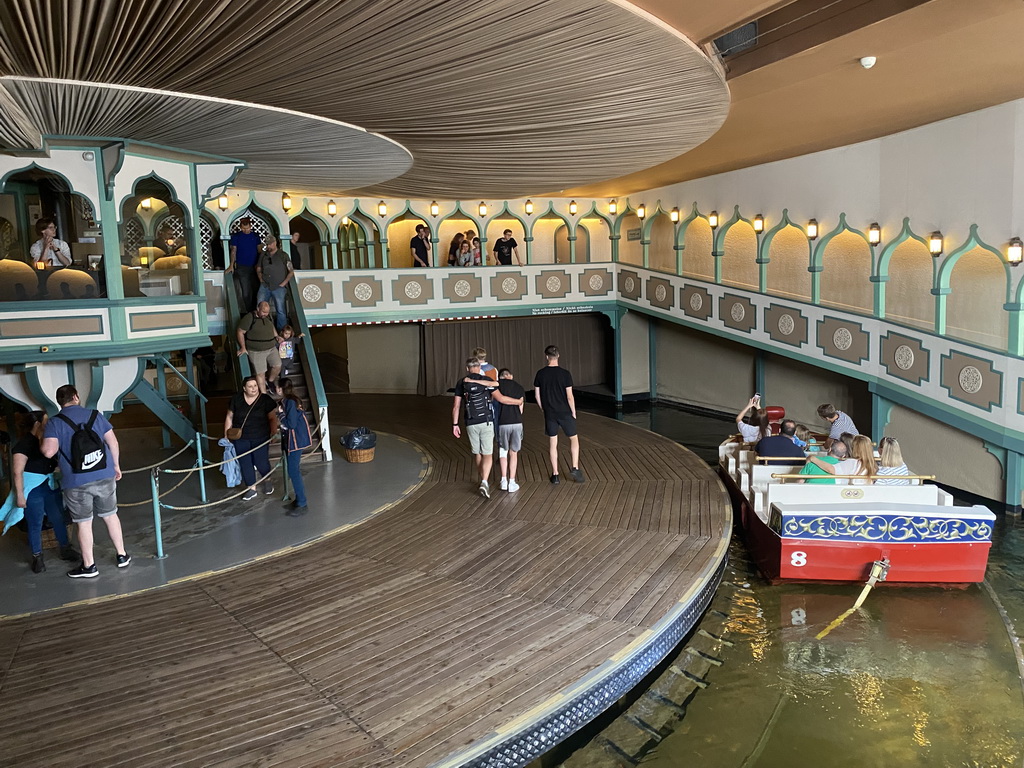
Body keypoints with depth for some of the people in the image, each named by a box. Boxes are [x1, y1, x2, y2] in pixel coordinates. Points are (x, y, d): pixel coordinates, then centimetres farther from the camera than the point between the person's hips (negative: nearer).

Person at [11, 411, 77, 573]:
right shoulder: (23, 445, -15)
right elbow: (18, 472, -17)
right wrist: (20, 495, -19)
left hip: (51, 487, 7)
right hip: (33, 490, -6)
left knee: (59, 519, 13)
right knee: (35, 524, 3)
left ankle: (65, 550, 27)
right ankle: (37, 557, 17)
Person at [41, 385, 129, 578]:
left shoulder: (54, 423, -7)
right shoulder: (96, 415, 3)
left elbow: (49, 451, -19)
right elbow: (113, 442, 3)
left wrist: (43, 439, 2)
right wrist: (116, 465, 15)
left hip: (77, 483, -3)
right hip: (105, 477, 3)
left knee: (84, 523, 8)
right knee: (110, 515, 17)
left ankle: (89, 566, 17)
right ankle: (122, 556, 26)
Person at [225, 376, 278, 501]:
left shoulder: (266, 400, -7)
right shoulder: (236, 399, -2)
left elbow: (272, 418, -3)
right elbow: (229, 417, 6)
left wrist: (274, 432, -13)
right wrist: (226, 435, 5)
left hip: (260, 438, -2)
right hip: (240, 439, 2)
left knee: (261, 462, 0)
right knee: (245, 463, 4)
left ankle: (267, 480, 32)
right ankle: (252, 489, 18)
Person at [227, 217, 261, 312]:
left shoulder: (255, 236, 9)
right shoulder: (236, 236, 2)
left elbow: (259, 250, 12)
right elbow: (233, 251, -2)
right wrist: (231, 265, -11)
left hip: (254, 268, 3)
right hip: (242, 268, -3)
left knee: (256, 291, 4)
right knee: (245, 293, -4)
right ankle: (249, 313, 4)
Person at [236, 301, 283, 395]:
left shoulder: (267, 316, 5)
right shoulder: (249, 318, -15)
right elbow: (240, 332, -10)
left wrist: (277, 336, 9)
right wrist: (243, 347, -11)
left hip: (271, 348, 6)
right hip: (256, 351, -6)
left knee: (277, 366, -2)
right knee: (260, 373, -3)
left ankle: (270, 382, 27)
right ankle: (264, 394, 7)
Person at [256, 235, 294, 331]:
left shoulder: (283, 255, 0)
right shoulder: (263, 255, 11)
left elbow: (291, 272, 1)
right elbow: (258, 269, 23)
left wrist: (283, 283, -4)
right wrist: (261, 279, 10)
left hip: (278, 287, -3)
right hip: (265, 286, 4)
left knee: (280, 310, -4)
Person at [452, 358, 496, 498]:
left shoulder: (461, 383, 2)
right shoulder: (487, 381, -2)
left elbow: (456, 406, 0)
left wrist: (455, 425, 6)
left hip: (471, 424, 2)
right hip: (486, 422, -2)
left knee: (477, 453, 20)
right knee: (487, 455, 0)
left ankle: (483, 480, 31)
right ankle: (484, 483, -19)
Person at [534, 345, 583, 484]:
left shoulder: (540, 374, -3)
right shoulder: (565, 373, -12)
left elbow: (537, 395, 2)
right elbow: (569, 396, -12)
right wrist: (573, 412, 0)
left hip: (549, 414, 3)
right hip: (565, 412, -2)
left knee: (552, 443, 9)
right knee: (574, 439, 13)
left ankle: (555, 474, 13)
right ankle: (575, 468, 1)